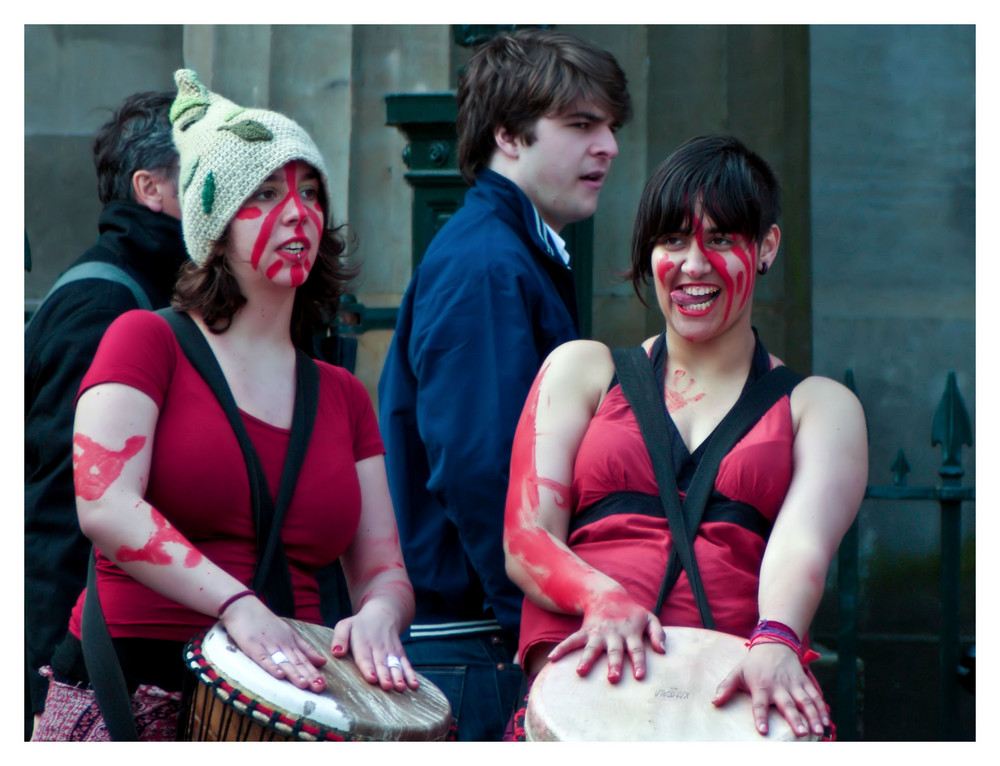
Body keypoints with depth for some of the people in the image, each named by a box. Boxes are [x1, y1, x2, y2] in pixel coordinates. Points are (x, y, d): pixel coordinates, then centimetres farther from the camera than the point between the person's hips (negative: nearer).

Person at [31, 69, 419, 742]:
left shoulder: (343, 397, 17)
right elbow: (104, 505, -12)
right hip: (129, 700, -5)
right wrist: (239, 606, -24)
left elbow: (384, 570, 14)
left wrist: (376, 618, -11)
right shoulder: (148, 340, 3)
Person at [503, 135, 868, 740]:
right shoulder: (582, 369, 21)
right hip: (587, 679, -1)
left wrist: (775, 642, -25)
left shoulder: (821, 406, 19)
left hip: (738, 689, 1)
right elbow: (526, 540, 9)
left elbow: (803, 543, -2)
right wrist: (603, 598, -14)